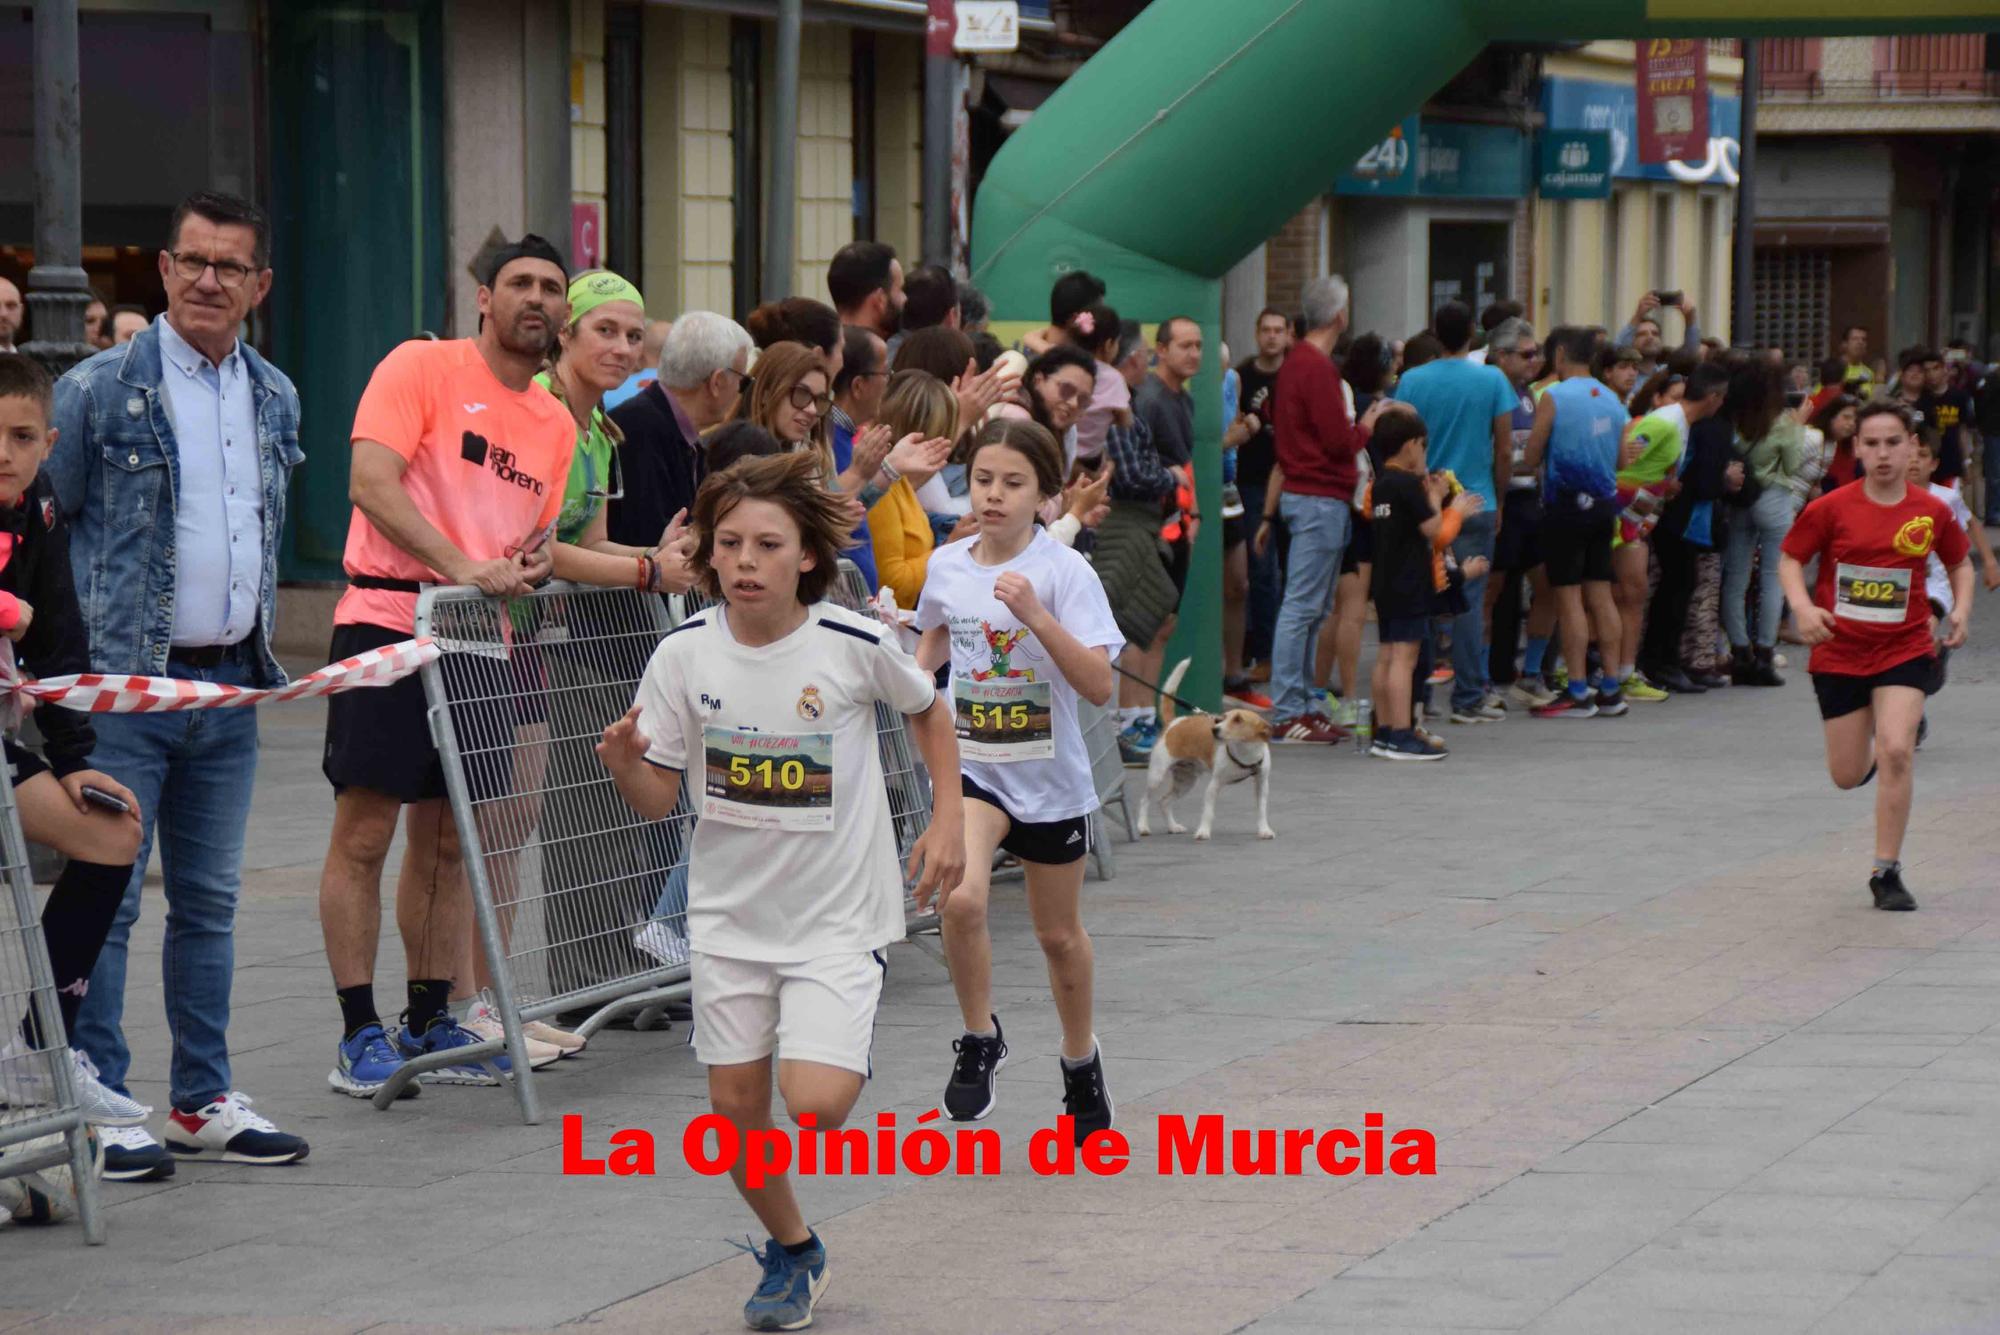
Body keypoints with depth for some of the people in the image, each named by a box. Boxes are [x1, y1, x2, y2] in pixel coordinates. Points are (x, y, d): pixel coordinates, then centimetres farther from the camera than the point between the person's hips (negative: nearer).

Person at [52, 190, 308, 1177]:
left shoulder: (275, 398, 11)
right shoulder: (99, 389, -7)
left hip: (233, 684, 6)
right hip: (125, 684, -6)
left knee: (210, 901, 12)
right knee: (106, 899, -4)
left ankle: (203, 1098, 19)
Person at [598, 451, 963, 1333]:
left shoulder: (857, 645, -14)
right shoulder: (684, 654, -8)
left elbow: (929, 712, 7)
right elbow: (659, 798, -3)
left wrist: (947, 819, 2)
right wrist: (622, 764, -24)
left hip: (839, 913, -3)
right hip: (730, 914, 3)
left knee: (815, 1104, -18)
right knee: (736, 1104, 7)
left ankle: (853, 1063, 18)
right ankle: (792, 1252, 31)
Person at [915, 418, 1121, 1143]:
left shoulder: (1064, 571, -15)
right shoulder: (947, 566, -3)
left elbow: (1098, 685, -24)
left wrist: (1034, 615, -33)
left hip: (1050, 776, -1)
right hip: (971, 764, 2)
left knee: (1059, 934, 14)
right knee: (959, 897, -25)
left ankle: (1080, 1058, 40)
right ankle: (979, 1039, -3)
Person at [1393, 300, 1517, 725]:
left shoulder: (1411, 382, -2)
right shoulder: (1492, 380, -5)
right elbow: (1505, 451, -3)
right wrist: (1498, 501, 11)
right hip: (1475, 506, -2)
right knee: (1469, 601, 1)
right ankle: (1469, 698, 3)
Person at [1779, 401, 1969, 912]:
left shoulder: (1932, 512, -4)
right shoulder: (1831, 508, -9)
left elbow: (1960, 563, 13)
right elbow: (1791, 558, 1)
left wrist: (1961, 610, -5)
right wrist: (1802, 606, -18)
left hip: (1904, 646, 0)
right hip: (1839, 652, 0)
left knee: (1897, 751, -21)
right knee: (1847, 776, 7)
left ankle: (1887, 872, -8)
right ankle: (1872, 748, 48)